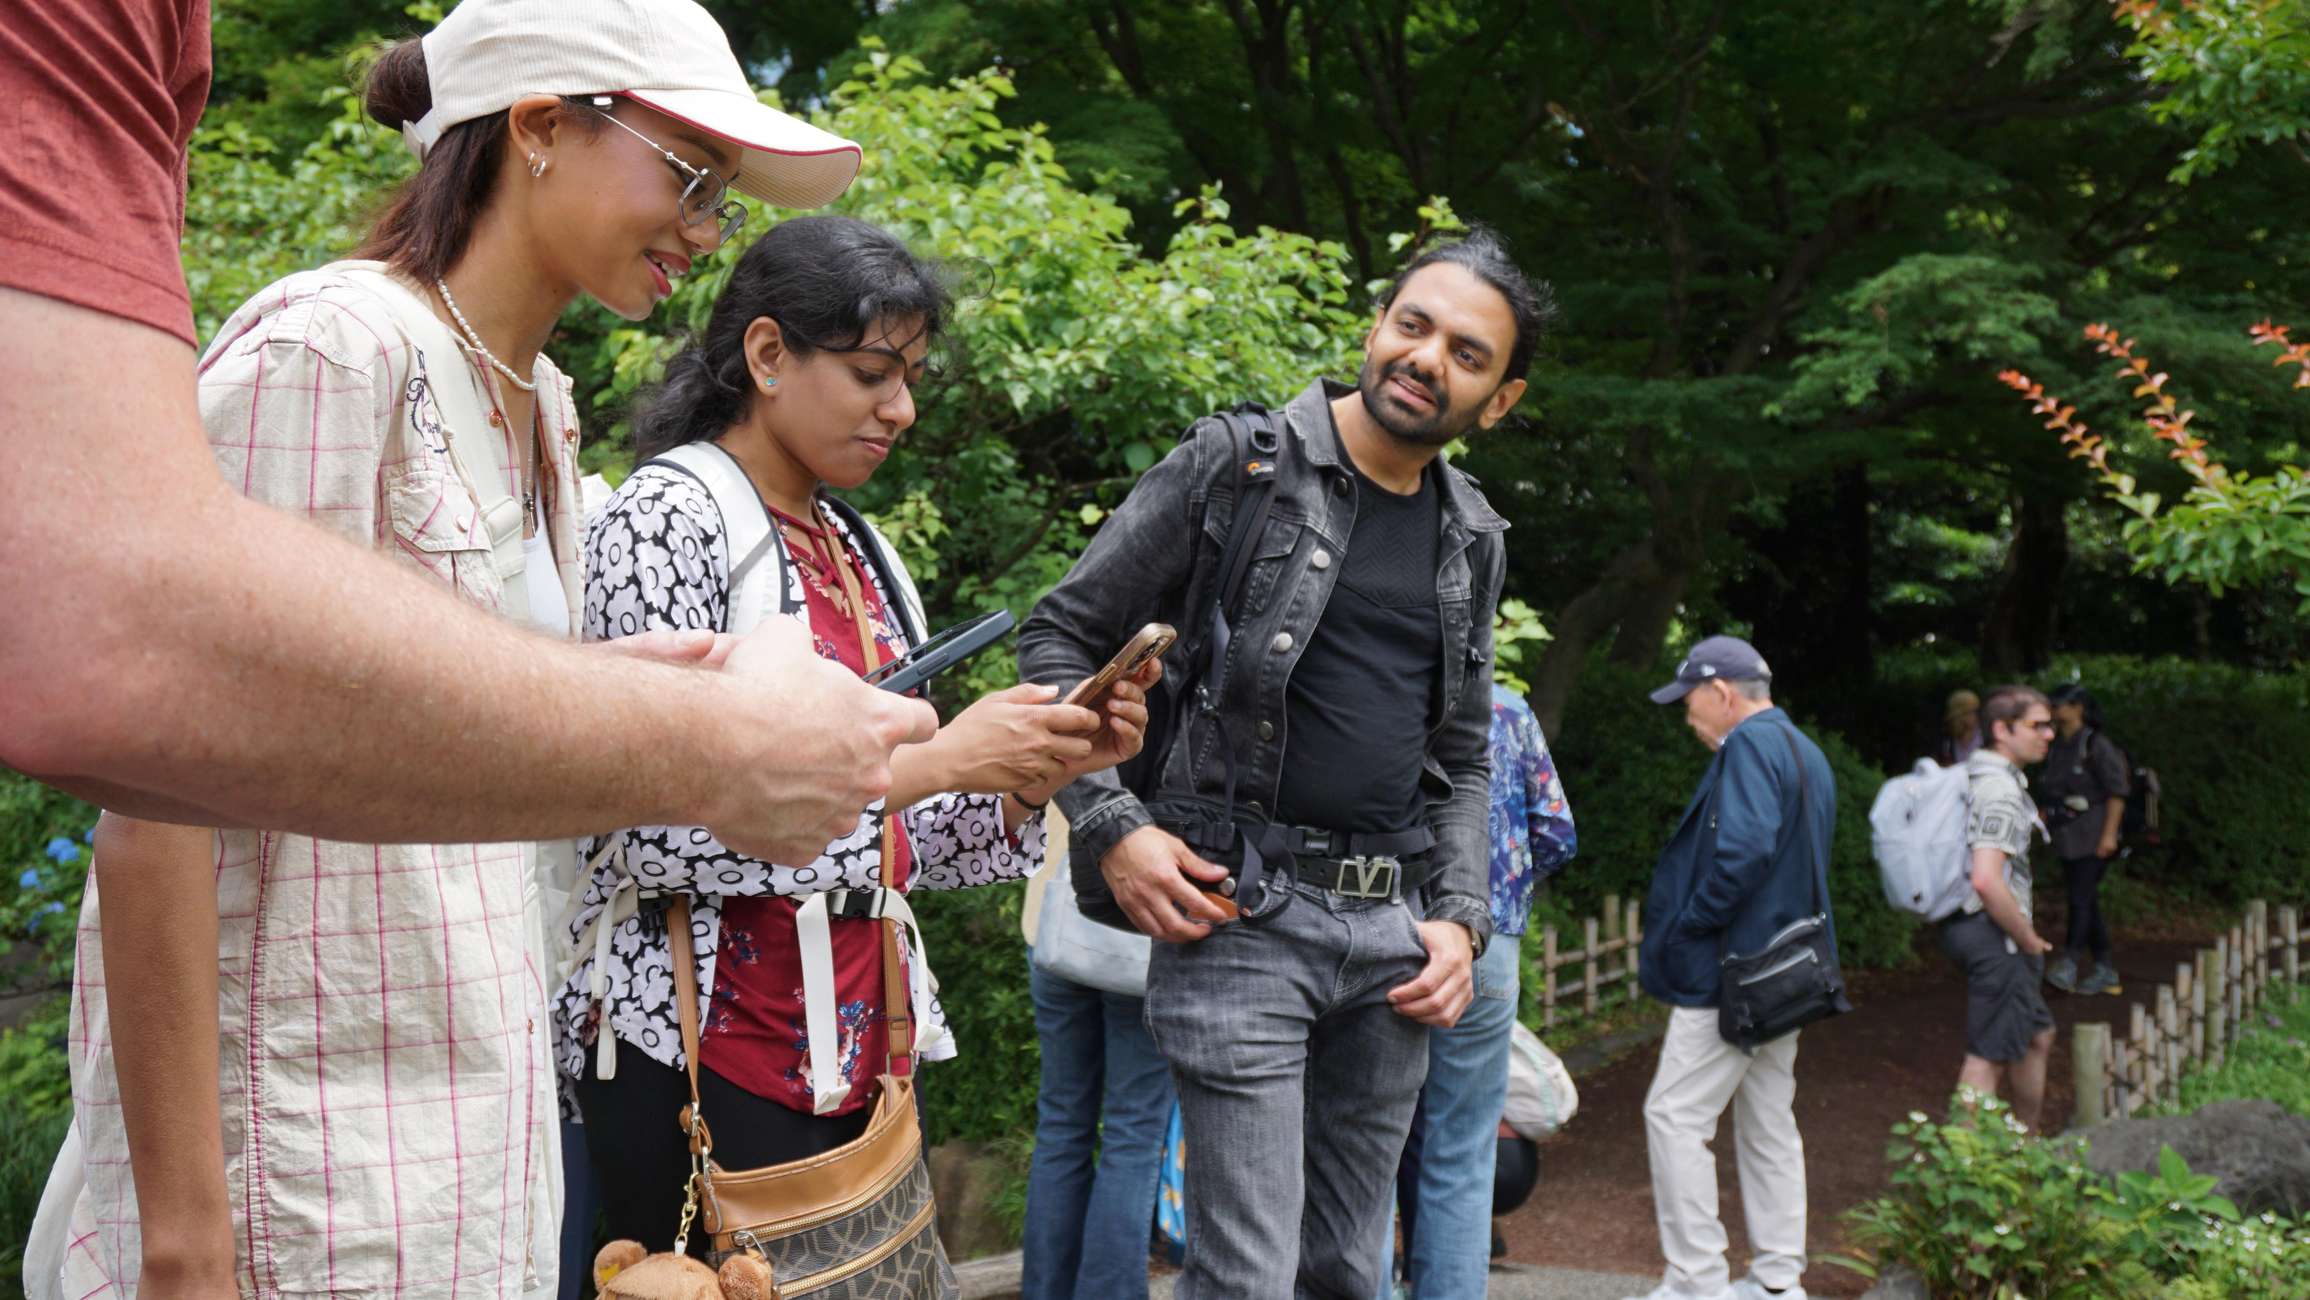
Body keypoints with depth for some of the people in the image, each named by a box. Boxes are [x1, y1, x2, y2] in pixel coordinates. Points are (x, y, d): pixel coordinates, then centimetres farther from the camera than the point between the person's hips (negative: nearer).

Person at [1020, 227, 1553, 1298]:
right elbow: (1060, 637, -2)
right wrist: (1111, 826, -13)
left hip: (1393, 926, 6)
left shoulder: (1472, 539, 13)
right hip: (1239, 909, -6)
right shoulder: (1236, 463, -4)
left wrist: (1460, 918, 5)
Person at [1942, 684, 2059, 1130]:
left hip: (1973, 925, 11)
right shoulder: (2000, 791, -19)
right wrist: (2029, 939, -16)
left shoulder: (1976, 777, 14)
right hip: (1991, 932, -11)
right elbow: (1987, 880, -29)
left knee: (2037, 1035, 21)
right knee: (1988, 1055, -4)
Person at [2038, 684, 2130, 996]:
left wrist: (2109, 833, -18)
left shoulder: (2096, 744, -10)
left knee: (2081, 897, -13)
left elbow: (2117, 790, -13)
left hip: (2092, 834, -8)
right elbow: (2048, 792, 20)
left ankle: (2068, 966, -15)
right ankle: (2104, 972, 16)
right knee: (2087, 900, 10)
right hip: (2067, 836, 8)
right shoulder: (2056, 747, 12)